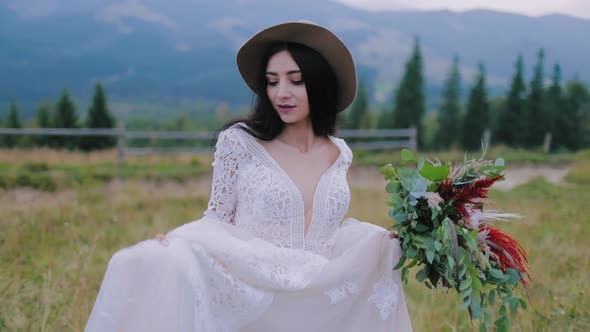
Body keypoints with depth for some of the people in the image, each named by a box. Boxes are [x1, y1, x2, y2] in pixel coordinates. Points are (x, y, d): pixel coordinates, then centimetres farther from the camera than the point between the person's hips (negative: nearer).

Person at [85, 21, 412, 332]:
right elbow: (218, 219, -1)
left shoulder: (339, 153, 7)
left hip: (318, 303, 5)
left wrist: (388, 244, 3)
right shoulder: (239, 141, -7)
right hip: (248, 298, -5)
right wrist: (175, 245, -20)